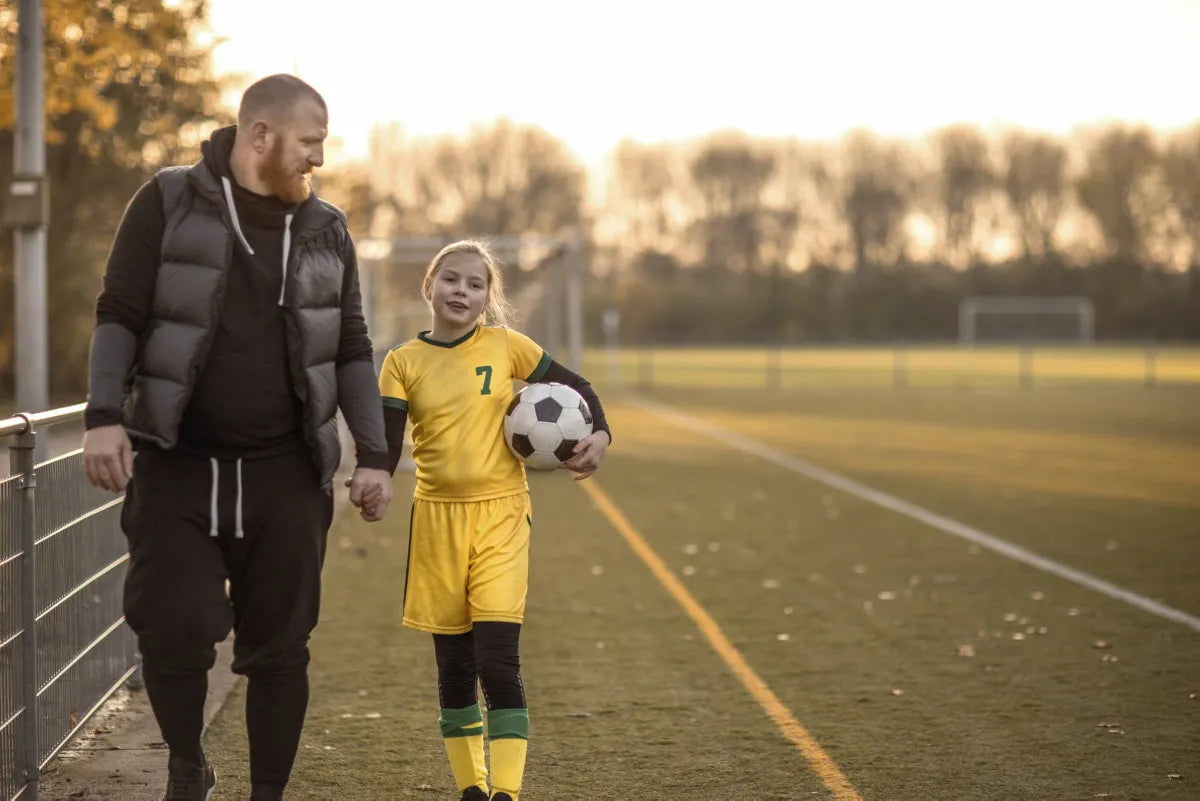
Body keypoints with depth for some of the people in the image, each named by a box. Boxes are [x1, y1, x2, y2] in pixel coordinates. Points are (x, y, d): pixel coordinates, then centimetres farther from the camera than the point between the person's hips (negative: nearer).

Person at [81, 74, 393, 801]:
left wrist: (375, 456, 3)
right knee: (173, 627, -12)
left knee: (280, 646, 3)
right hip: (176, 466, -2)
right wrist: (105, 416, -16)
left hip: (286, 472, 3)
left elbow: (352, 352, 11)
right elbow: (120, 317, -3)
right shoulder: (170, 203, -1)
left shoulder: (326, 231, 8)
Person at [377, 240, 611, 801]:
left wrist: (599, 436, -8)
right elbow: (386, 444, -5)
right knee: (453, 666, 9)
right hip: (437, 518, 2)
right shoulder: (405, 362, 1)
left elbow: (575, 387, 9)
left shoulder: (506, 347, 0)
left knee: (498, 659, -12)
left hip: (499, 514, -2)